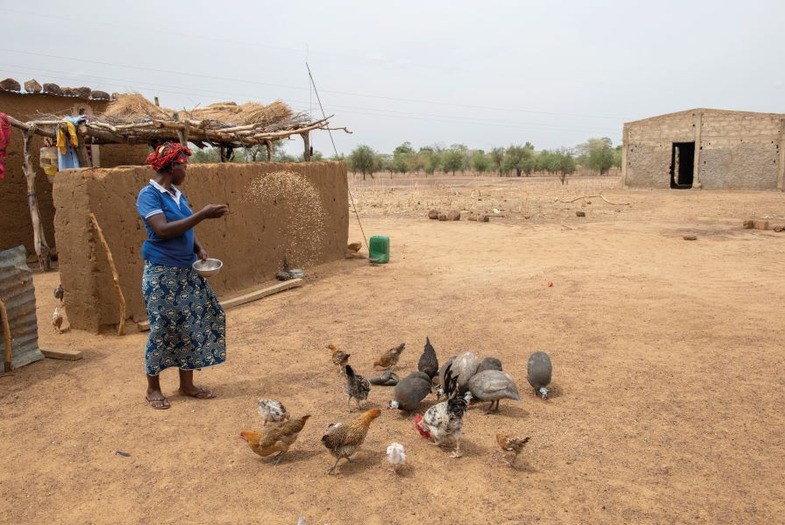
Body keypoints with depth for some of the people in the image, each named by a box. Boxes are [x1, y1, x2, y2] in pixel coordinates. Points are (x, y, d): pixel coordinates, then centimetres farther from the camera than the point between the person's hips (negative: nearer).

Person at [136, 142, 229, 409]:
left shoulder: (177, 194, 10)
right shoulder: (149, 195, -12)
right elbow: (163, 230, -24)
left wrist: (199, 248, -3)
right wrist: (202, 214, -24)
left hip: (186, 271, 8)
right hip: (161, 273, -8)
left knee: (204, 319, 7)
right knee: (162, 329, 1)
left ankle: (187, 384, 20)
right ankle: (153, 388, 21)